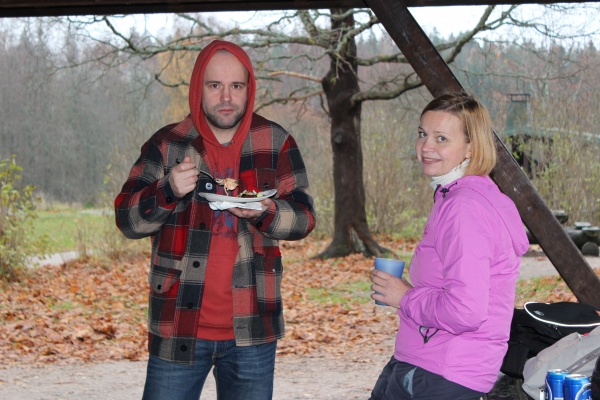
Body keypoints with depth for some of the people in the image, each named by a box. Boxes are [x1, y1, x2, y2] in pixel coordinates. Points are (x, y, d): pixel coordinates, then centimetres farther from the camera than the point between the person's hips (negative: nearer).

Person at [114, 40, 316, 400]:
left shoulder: (276, 143, 4)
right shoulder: (167, 145, 1)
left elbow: (304, 217, 3)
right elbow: (127, 220, -2)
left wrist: (265, 213, -19)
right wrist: (169, 191, -21)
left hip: (251, 331, 1)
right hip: (179, 329, -1)